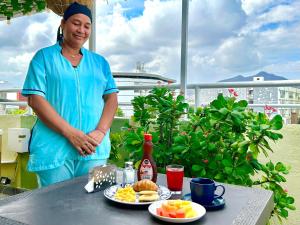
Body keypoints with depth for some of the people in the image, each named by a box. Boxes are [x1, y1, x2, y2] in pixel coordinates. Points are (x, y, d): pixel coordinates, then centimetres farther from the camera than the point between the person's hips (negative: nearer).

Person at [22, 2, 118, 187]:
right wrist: (71, 133, -15)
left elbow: (111, 97, 7)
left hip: (95, 150, 3)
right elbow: (35, 99, -5)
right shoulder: (44, 57, 5)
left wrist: (100, 131, -11)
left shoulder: (100, 62, 15)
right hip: (54, 149, -2)